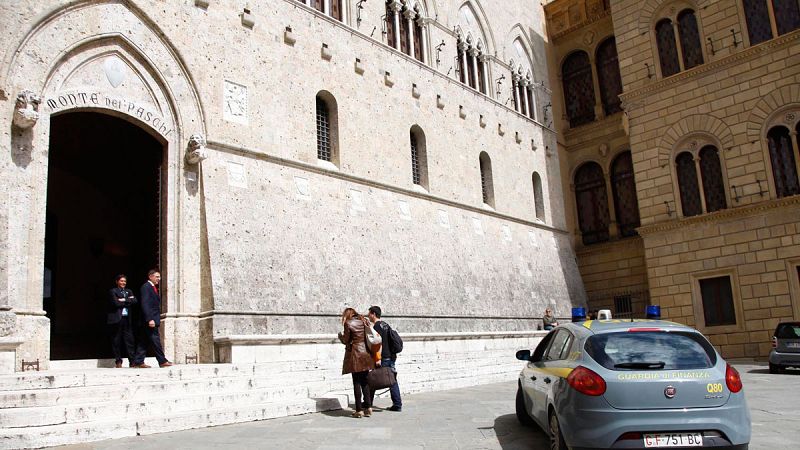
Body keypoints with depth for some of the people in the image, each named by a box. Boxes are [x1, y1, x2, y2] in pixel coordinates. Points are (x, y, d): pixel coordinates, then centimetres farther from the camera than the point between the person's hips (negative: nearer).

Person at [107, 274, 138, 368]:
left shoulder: (129, 291, 18)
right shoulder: (112, 291, 2)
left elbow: (135, 301, 1)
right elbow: (116, 303, -12)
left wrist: (124, 300, -9)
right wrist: (128, 301, -3)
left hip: (127, 319, 4)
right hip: (116, 319, -4)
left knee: (129, 340, 0)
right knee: (116, 341, 0)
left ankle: (132, 361, 0)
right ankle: (118, 361, 8)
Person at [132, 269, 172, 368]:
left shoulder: (153, 287, 19)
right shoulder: (146, 287, -11)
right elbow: (144, 304, -19)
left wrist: (157, 319, 14)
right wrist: (149, 319, -24)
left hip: (152, 319, 10)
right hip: (150, 319, -10)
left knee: (144, 341, 9)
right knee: (155, 340, -6)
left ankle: (138, 362, 12)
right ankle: (162, 361, -2)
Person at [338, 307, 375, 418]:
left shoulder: (348, 324, -6)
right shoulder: (364, 322, 10)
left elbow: (345, 341, -5)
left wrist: (340, 334, 12)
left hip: (355, 355, -5)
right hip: (365, 354, 5)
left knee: (357, 383, 0)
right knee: (365, 382, 12)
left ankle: (359, 410, 2)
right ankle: (368, 407, 10)